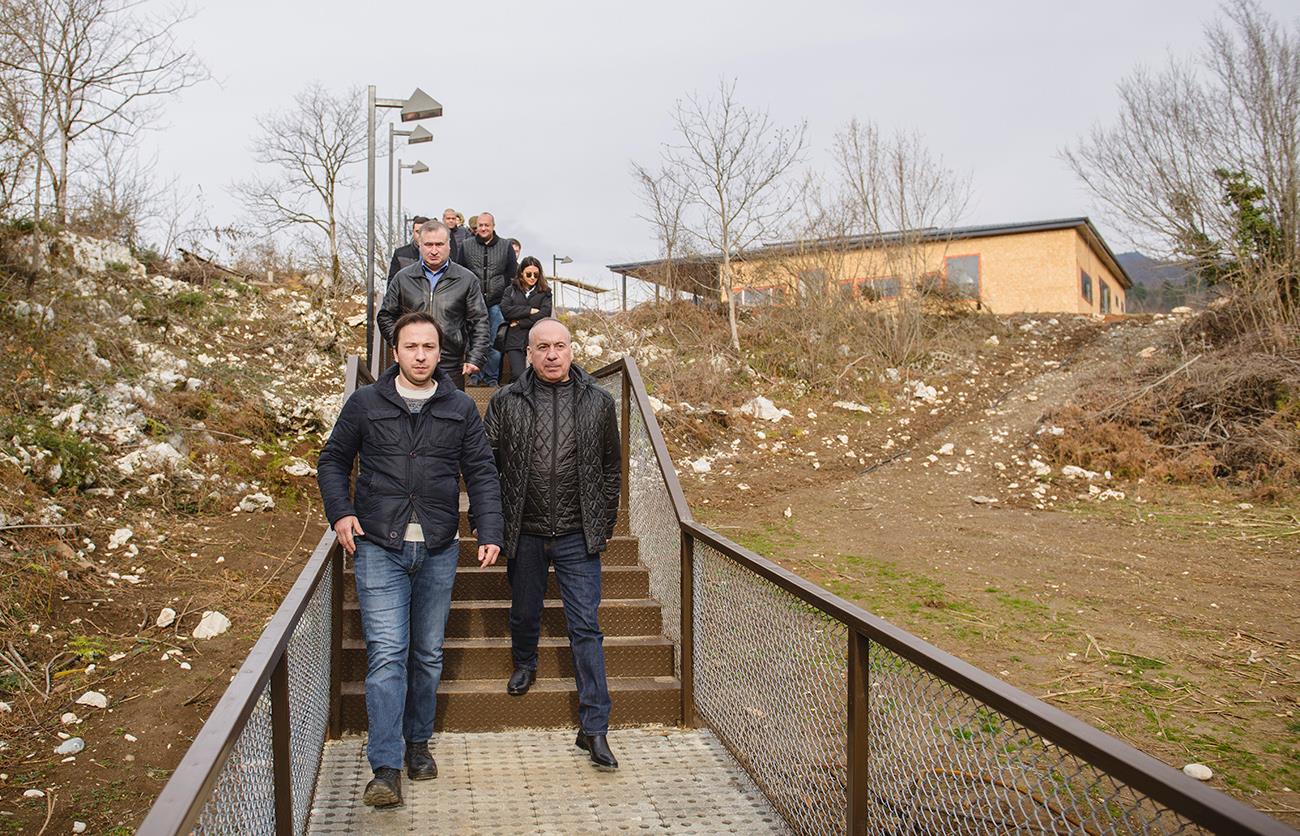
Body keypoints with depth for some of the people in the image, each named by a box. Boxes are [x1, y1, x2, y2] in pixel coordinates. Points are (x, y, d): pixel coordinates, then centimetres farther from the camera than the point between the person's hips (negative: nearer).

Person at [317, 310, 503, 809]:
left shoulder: (461, 409, 7)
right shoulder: (365, 403, 3)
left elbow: (481, 474, 6)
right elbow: (332, 461, 11)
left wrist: (489, 532, -5)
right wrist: (340, 513, -4)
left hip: (438, 551, 2)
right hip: (379, 548, -2)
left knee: (428, 654, 12)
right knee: (386, 654, -9)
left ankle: (418, 743, 30)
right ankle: (386, 769, -5)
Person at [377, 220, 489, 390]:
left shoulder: (466, 280, 4)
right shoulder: (402, 278, 8)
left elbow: (479, 322, 4)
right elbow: (385, 317, 15)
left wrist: (475, 358, -5)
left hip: (451, 369, -1)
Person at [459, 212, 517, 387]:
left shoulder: (505, 246, 6)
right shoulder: (467, 245, 6)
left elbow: (512, 274, 9)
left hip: (496, 303, 0)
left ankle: (491, 377, 11)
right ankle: (475, 376, 10)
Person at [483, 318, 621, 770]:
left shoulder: (599, 402, 2)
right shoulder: (505, 402, -1)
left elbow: (611, 468, 10)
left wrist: (604, 523, 9)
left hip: (578, 536, -1)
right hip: (524, 533, 1)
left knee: (586, 628, -3)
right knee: (524, 613, 19)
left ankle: (594, 728, 2)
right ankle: (524, 664, 52)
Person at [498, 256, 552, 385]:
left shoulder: (544, 292, 11)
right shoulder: (511, 290, 14)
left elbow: (544, 315, -4)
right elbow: (505, 310, -3)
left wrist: (519, 323, -5)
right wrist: (530, 310, -5)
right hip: (515, 340, 0)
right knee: (518, 376, -15)